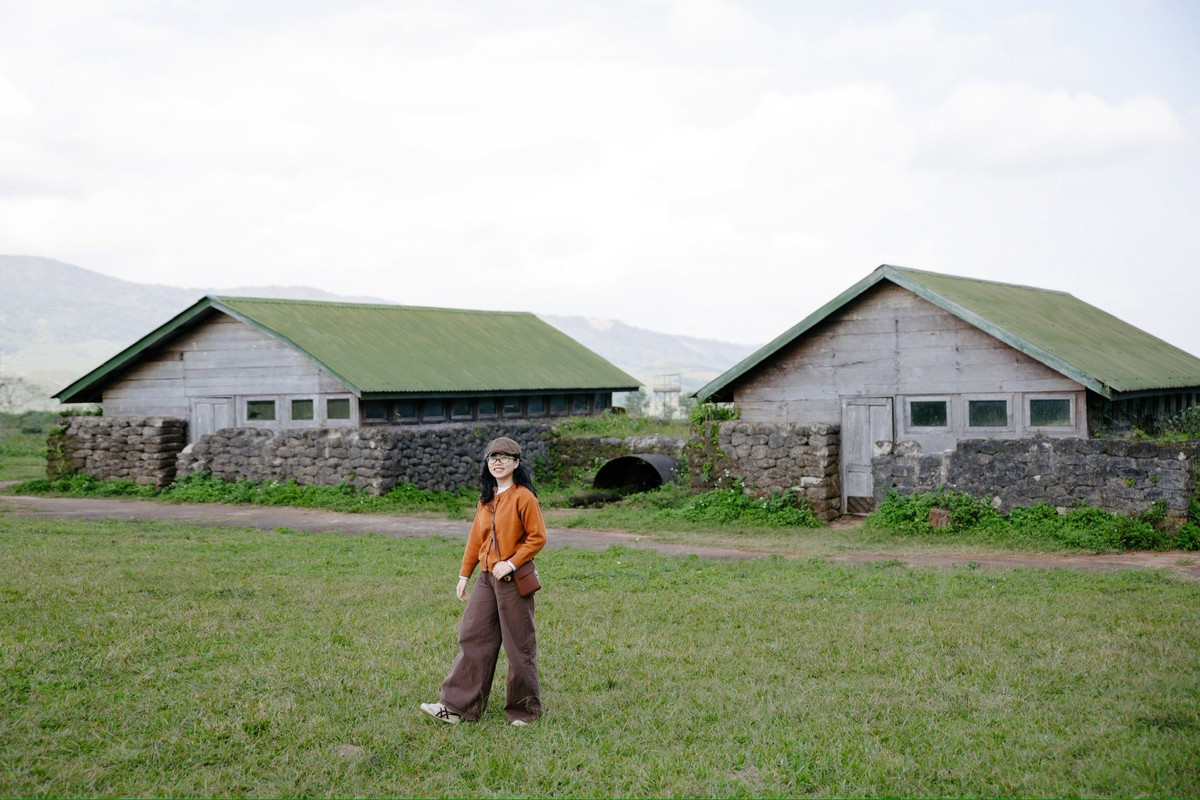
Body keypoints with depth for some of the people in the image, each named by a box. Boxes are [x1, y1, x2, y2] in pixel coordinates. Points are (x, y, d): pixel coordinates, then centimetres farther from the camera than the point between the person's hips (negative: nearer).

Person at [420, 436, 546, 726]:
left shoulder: (524, 497, -11)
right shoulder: (487, 498, 12)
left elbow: (537, 538, -12)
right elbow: (476, 538, 16)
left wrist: (510, 563, -18)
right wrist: (464, 575, 14)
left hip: (513, 580, -7)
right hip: (486, 577, 7)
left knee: (518, 645, 2)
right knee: (473, 638, 6)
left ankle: (525, 710, 17)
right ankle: (456, 707, 11)